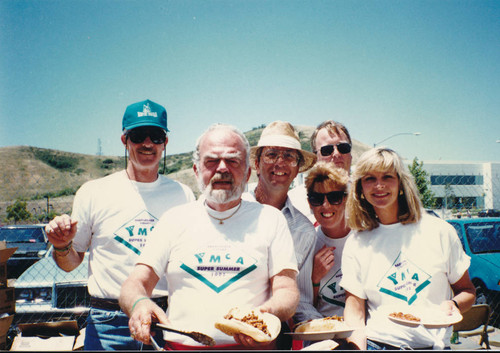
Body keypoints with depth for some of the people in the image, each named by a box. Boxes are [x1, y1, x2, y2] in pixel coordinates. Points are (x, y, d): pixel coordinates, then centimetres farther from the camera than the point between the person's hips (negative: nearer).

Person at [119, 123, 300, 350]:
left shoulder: (270, 219, 9)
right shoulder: (174, 219, 13)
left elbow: (287, 290, 4)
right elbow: (136, 283, 9)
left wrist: (269, 313, -18)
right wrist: (138, 303, -14)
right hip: (180, 344, 2)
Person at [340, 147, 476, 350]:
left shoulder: (439, 232, 4)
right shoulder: (356, 244, 5)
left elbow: (467, 291, 13)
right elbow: (354, 308, 2)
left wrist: (453, 305, -8)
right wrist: (358, 344, -16)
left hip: (433, 344, 0)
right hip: (375, 343, 0)